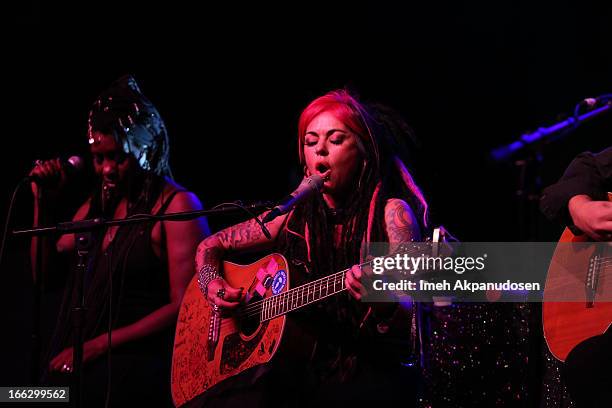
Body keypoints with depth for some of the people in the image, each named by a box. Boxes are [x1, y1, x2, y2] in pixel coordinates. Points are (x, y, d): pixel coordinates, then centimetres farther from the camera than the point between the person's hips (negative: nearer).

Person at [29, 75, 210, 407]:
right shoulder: (99, 203, 18)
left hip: (140, 358, -6)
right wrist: (43, 204, 10)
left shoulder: (177, 205, -4)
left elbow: (184, 307, -10)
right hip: (82, 356, 6)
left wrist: (98, 345, -13)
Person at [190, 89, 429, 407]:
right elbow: (210, 246, 23)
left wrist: (384, 301, -35)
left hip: (373, 371, -4)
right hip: (310, 367, 4)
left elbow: (411, 315, -12)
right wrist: (213, 286, 2)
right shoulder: (295, 219, 11)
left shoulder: (389, 213, -2)